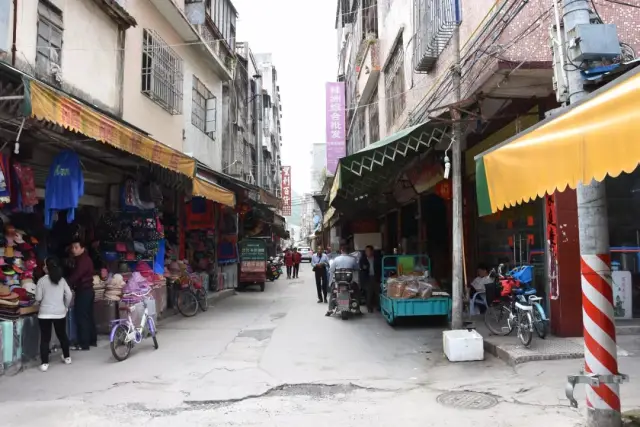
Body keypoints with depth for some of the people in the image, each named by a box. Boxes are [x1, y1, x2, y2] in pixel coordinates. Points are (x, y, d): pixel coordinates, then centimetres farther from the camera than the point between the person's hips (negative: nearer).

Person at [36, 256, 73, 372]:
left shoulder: (42, 280, -7)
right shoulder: (62, 279, 1)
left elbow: (38, 298, -5)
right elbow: (69, 294, -1)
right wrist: (66, 307, 12)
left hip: (45, 313, -3)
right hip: (60, 313, 3)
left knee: (45, 338, 3)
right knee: (62, 335, 17)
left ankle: (44, 363, 3)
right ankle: (67, 357, 28)